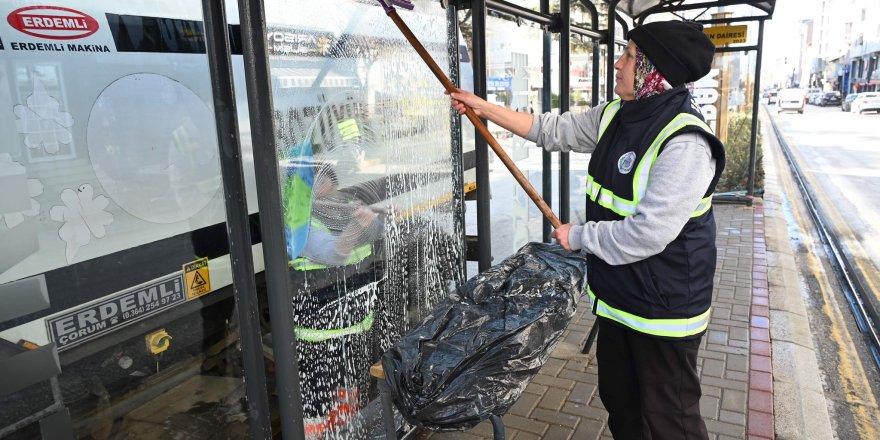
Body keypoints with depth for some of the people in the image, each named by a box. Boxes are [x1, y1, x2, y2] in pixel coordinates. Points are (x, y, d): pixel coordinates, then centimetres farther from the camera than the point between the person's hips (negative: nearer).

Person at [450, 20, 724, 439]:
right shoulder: (615, 116, 0)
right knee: (619, 401, 26)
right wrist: (483, 107, 6)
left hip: (664, 309, -8)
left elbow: (645, 235, -30)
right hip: (617, 295, 9)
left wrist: (578, 236, -16)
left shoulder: (685, 144, -27)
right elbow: (554, 130, 7)